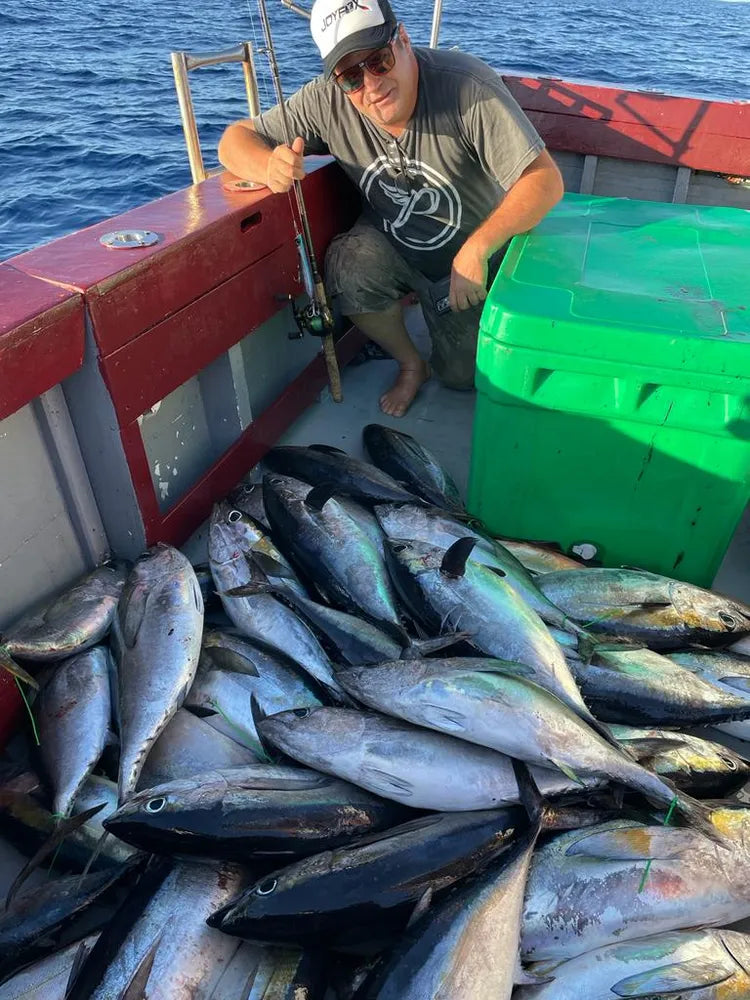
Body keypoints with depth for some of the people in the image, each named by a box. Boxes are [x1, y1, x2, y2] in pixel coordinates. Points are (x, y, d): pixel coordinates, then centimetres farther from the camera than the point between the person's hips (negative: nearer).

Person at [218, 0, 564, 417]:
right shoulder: (326, 100, -20)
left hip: (471, 257, -1)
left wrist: (476, 250, -40)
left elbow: (545, 180, -30)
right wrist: (271, 168, -38)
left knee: (463, 376, 2)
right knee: (349, 265, -31)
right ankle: (411, 364, -2)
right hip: (390, 247, 2)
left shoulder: (466, 84, -28)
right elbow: (236, 139, -14)